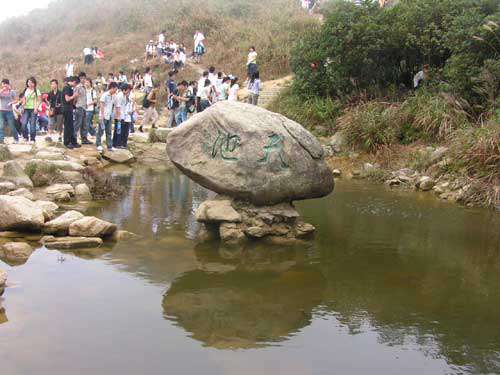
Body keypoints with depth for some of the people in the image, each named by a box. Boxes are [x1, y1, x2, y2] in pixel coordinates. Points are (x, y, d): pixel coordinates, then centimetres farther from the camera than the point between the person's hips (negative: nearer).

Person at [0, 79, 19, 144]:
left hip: (9, 111, -2)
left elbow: (16, 100, 2)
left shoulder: (12, 92, 2)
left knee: (12, 126, 1)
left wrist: (11, 103, -15)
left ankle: (16, 139, 14)